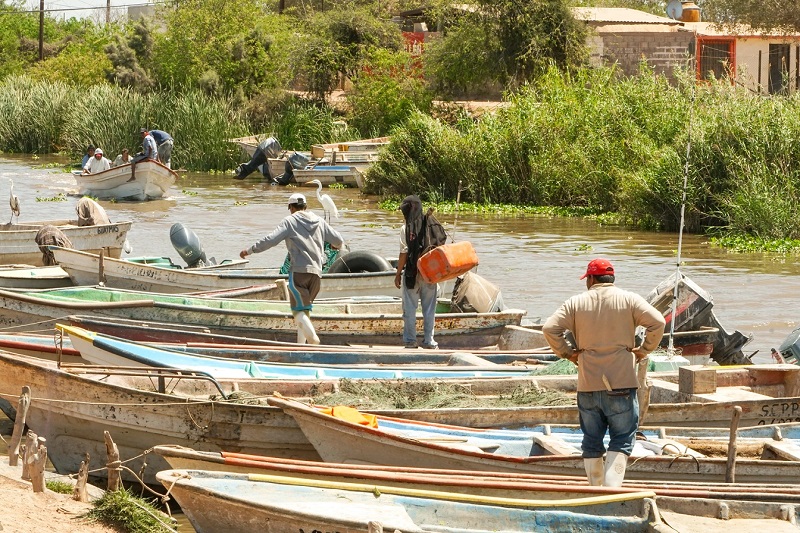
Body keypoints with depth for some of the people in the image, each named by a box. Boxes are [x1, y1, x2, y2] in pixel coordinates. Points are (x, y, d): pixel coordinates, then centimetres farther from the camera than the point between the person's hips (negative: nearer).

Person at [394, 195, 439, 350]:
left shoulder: (406, 229, -10)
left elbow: (404, 254, -10)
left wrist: (398, 274, -2)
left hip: (412, 273, -3)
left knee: (410, 309, 7)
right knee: (429, 309, 9)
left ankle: (410, 340, 9)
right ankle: (429, 341, 10)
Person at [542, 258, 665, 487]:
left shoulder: (576, 303, 4)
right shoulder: (629, 300, 0)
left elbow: (549, 328, -4)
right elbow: (657, 322, -11)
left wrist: (566, 352, 6)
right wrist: (644, 350, 0)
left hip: (588, 384, 2)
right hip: (621, 383, -2)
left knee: (591, 442, 12)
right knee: (621, 440, 1)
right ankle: (611, 488, -16)